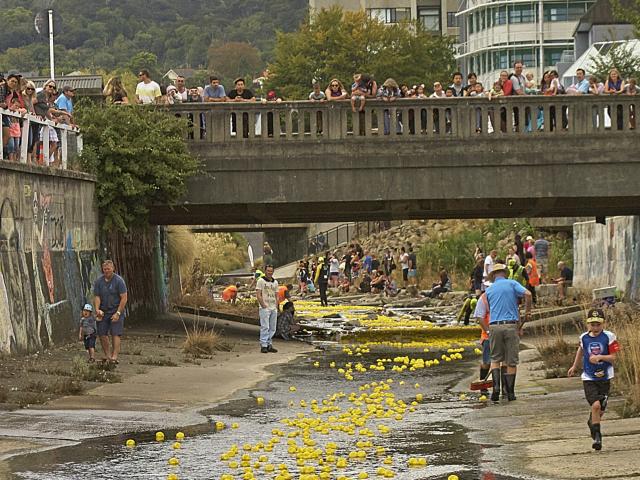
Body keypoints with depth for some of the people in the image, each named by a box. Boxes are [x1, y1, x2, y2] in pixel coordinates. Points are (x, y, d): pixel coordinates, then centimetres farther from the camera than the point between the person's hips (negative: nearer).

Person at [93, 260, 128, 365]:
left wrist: (118, 313, -16)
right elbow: (96, 297, 2)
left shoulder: (119, 281, -9)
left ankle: (114, 357, -14)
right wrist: (97, 309, -16)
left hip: (116, 311, -4)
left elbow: (124, 298, -10)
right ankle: (107, 355, 14)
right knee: (102, 334, 2)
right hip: (103, 312, 4)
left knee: (116, 334, -11)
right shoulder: (98, 281, 2)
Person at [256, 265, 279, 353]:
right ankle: (263, 346, -11)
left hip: (273, 309, 6)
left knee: (272, 328, 7)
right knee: (265, 327, -11)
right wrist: (263, 305, -14)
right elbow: (258, 294, -8)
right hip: (265, 308, -6)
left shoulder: (275, 282, 16)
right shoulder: (261, 281, -2)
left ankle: (269, 345, 14)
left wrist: (276, 306, 8)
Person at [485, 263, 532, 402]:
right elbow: (527, 294, -12)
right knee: (511, 361, 6)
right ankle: (510, 393, 9)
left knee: (495, 358, 14)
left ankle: (496, 386, -7)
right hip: (511, 325, -2)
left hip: (494, 326, 2)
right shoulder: (512, 284, 4)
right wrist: (527, 313, -1)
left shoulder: (489, 290, 14)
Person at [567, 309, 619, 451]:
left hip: (604, 377, 0)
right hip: (589, 378, 0)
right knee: (595, 405, -17)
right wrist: (574, 367, 29)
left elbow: (613, 357, -7)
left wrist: (600, 357, -24)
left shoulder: (609, 337, -8)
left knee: (601, 409, 8)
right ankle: (597, 436, -7)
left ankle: (592, 422, 42)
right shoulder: (584, 338, -1)